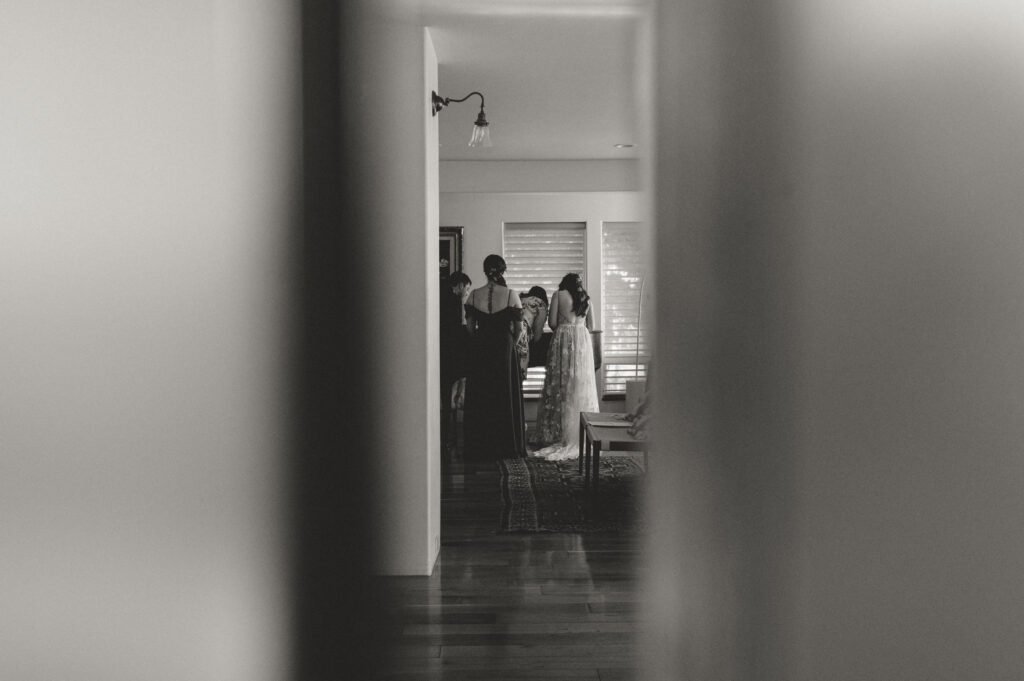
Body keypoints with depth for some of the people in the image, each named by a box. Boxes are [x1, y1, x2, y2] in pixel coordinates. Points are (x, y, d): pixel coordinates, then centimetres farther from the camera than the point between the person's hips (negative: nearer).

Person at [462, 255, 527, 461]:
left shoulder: (474, 295, -3)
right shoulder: (511, 295, -9)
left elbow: (470, 326, 3)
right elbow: (518, 328, -5)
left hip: (479, 350, 2)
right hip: (504, 348, -2)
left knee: (479, 397, 10)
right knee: (504, 396, 8)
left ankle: (480, 447, 14)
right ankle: (505, 446, 12)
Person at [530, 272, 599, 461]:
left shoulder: (559, 295, 0)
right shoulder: (586, 298, 10)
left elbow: (552, 322, -3)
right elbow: (591, 325, 12)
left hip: (563, 339, -3)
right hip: (583, 340, 3)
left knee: (561, 387, 0)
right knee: (582, 386, 6)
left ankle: (559, 433, 0)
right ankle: (583, 433, 7)